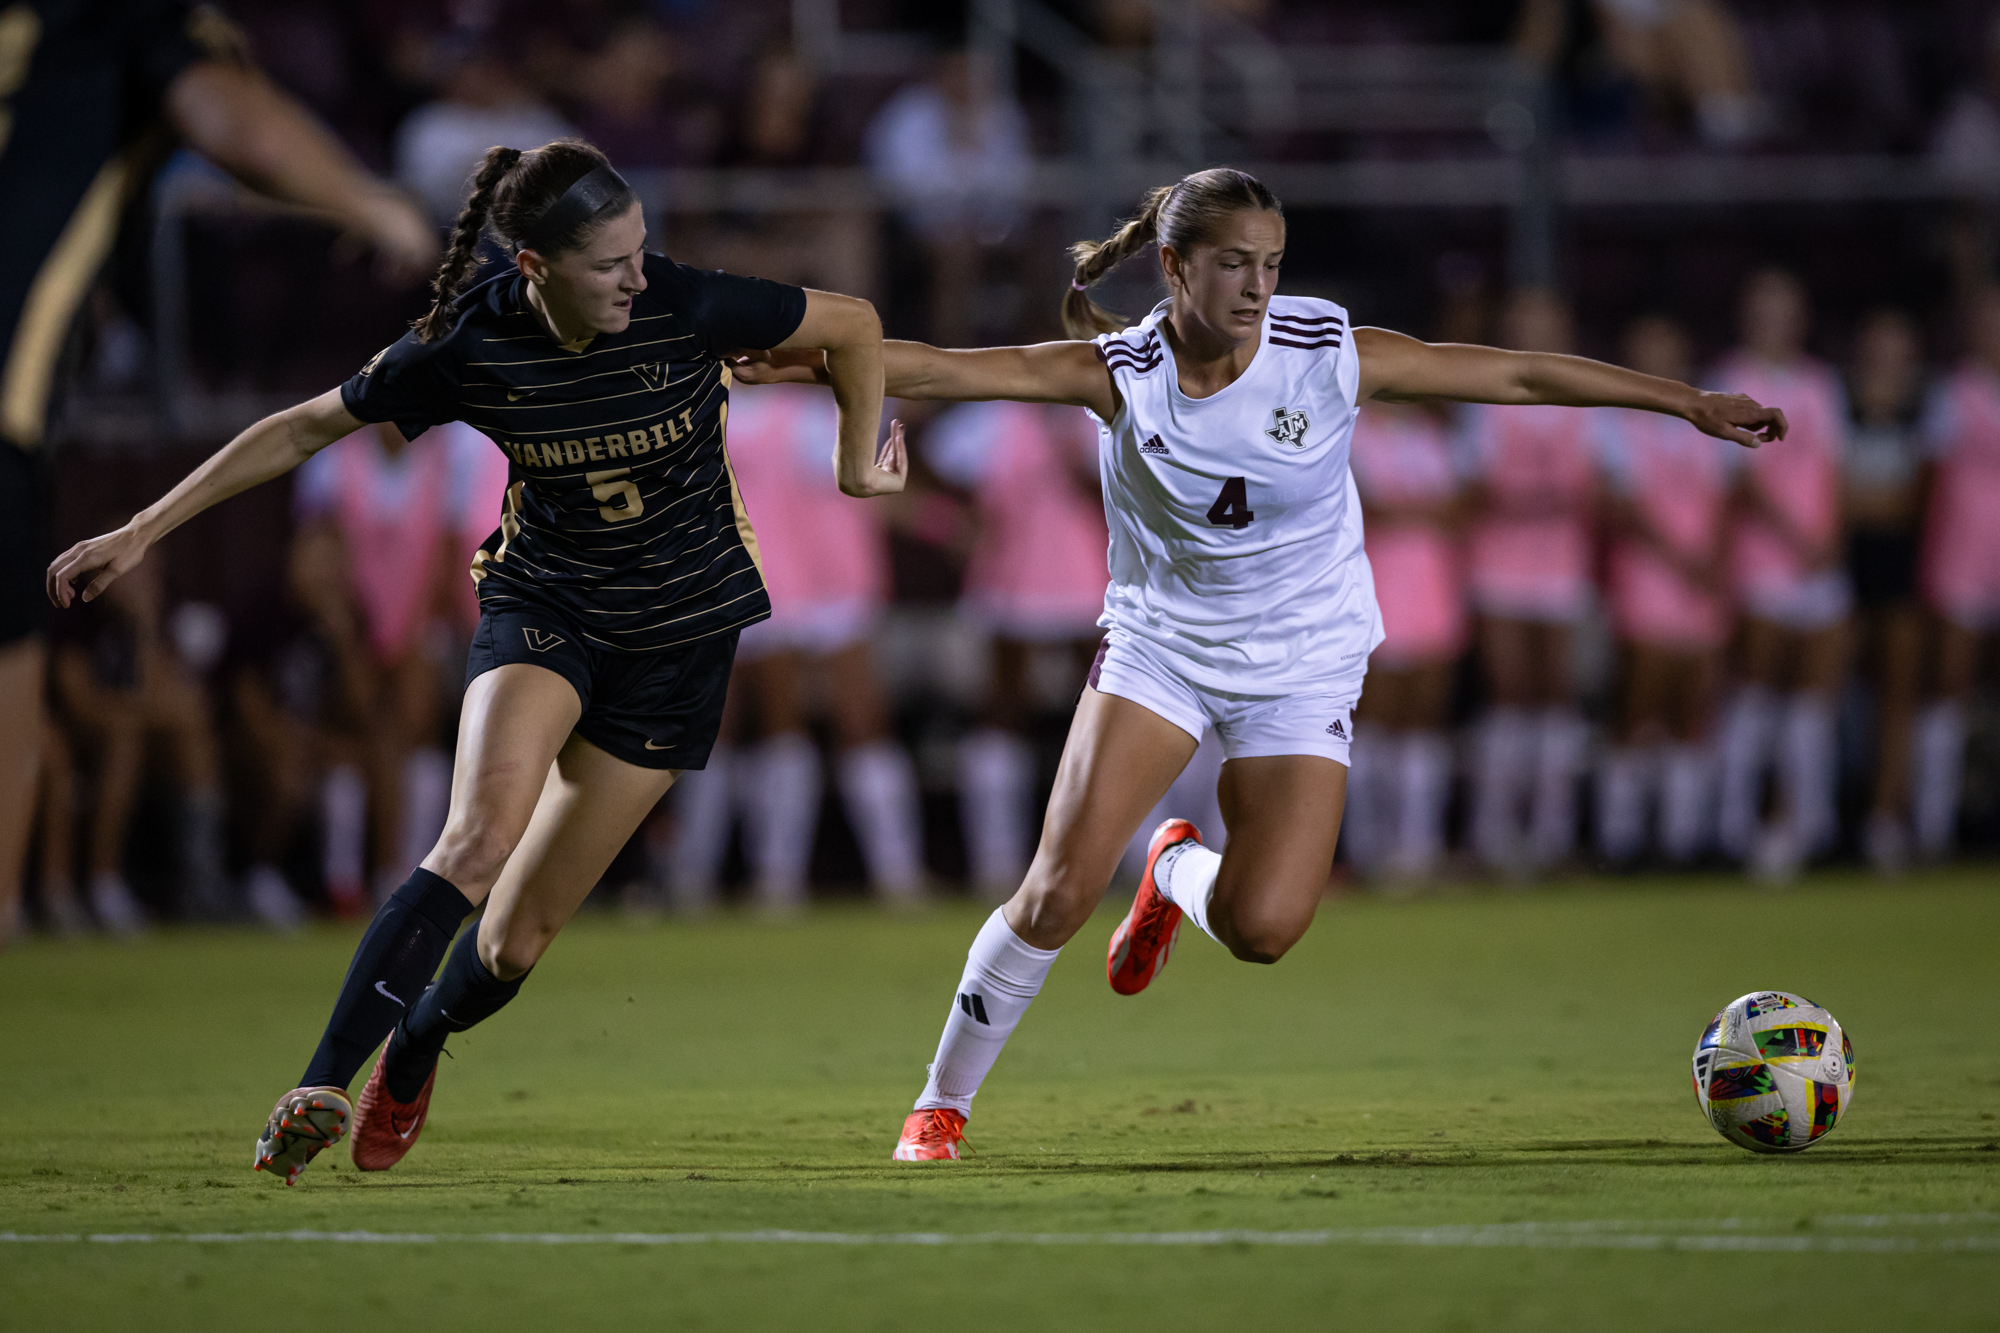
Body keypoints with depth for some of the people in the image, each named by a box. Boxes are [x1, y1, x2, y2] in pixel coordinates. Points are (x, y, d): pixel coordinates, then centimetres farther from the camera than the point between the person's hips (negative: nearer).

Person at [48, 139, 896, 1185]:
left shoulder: (683, 308, -22)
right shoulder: (469, 346, -17)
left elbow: (855, 325, -6)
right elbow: (302, 430, -4)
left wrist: (858, 467, 4)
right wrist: (143, 532, -3)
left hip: (678, 631, 0)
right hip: (542, 601, 0)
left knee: (518, 937, 0)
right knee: (479, 838, -29)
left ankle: (412, 1052, 33)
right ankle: (321, 1089, -28)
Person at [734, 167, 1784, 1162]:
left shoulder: (1330, 353, -14)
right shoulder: (1118, 372, -15)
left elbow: (1514, 374, -8)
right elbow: (937, 369, -22)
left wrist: (1689, 404, -7)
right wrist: (777, 364, -33)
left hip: (1303, 668, 0)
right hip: (1158, 647, 0)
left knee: (1263, 928, -15)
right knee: (1059, 890, -15)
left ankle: (1179, 872, 22)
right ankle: (942, 1103, 5)